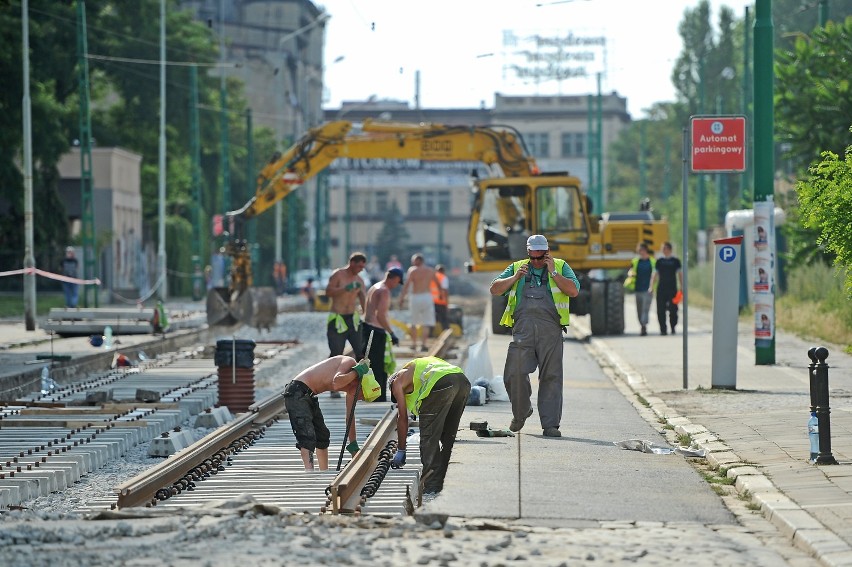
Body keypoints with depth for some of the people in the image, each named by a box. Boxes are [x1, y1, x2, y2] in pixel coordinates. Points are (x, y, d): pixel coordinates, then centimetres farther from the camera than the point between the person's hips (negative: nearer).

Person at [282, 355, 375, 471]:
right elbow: (336, 383, -33)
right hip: (297, 393, -10)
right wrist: (357, 372, -21)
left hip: (309, 395, 10)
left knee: (322, 436, 19)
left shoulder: (351, 390, 12)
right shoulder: (350, 362, -14)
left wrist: (353, 445, 24)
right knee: (307, 436, -21)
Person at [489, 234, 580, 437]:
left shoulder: (560, 267, 15)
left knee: (551, 376, -4)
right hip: (523, 327, 1)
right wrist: (515, 278, 1)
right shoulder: (517, 268, 19)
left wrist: (553, 272, -2)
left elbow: (574, 290, 0)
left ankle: (550, 424, 0)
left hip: (550, 327, -1)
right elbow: (495, 289, 14)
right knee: (515, 373, -6)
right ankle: (521, 411, 19)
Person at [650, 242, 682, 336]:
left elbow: (680, 274, 7)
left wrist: (681, 287, 1)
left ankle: (673, 328, 13)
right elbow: (655, 275, 12)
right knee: (660, 310, -4)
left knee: (673, 310, -2)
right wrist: (651, 287, 4)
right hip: (661, 288, 2)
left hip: (672, 289, -2)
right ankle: (663, 329, 1)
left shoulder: (675, 261, 5)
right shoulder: (659, 261, 10)